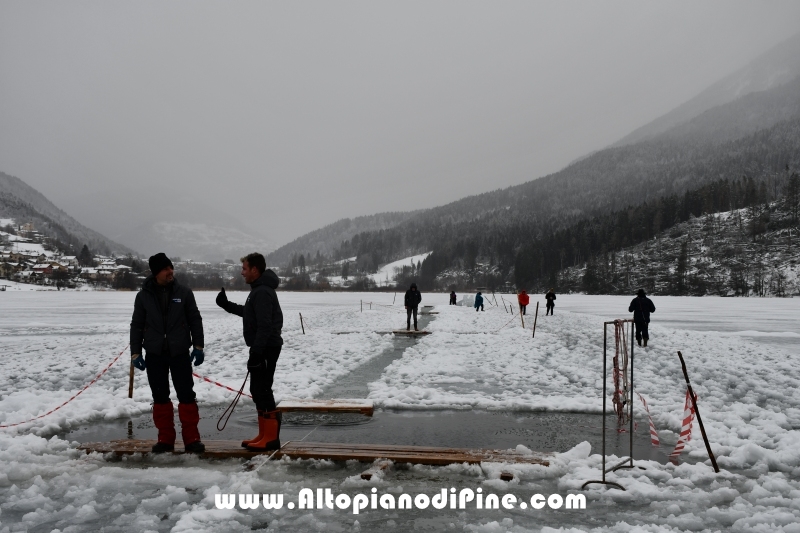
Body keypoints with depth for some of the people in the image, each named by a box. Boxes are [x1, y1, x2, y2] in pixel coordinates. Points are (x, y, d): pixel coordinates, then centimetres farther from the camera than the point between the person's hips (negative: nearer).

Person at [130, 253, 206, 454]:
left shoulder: (184, 293, 0)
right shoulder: (143, 296, 1)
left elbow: (195, 320, 4)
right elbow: (137, 325, 5)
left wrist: (198, 346, -2)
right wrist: (135, 352, 0)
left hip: (180, 352, -1)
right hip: (154, 354, 1)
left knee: (186, 395, -2)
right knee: (160, 397, 7)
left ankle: (191, 438, 7)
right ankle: (165, 439, 18)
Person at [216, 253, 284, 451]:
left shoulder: (263, 292, -19)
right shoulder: (258, 290, 15)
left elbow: (265, 326, -24)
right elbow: (249, 313, 29)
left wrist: (255, 353, -24)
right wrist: (227, 305, 29)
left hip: (266, 349, -11)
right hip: (262, 348, 11)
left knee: (263, 391, -7)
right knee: (257, 391, 13)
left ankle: (271, 437, -2)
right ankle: (264, 435, 20)